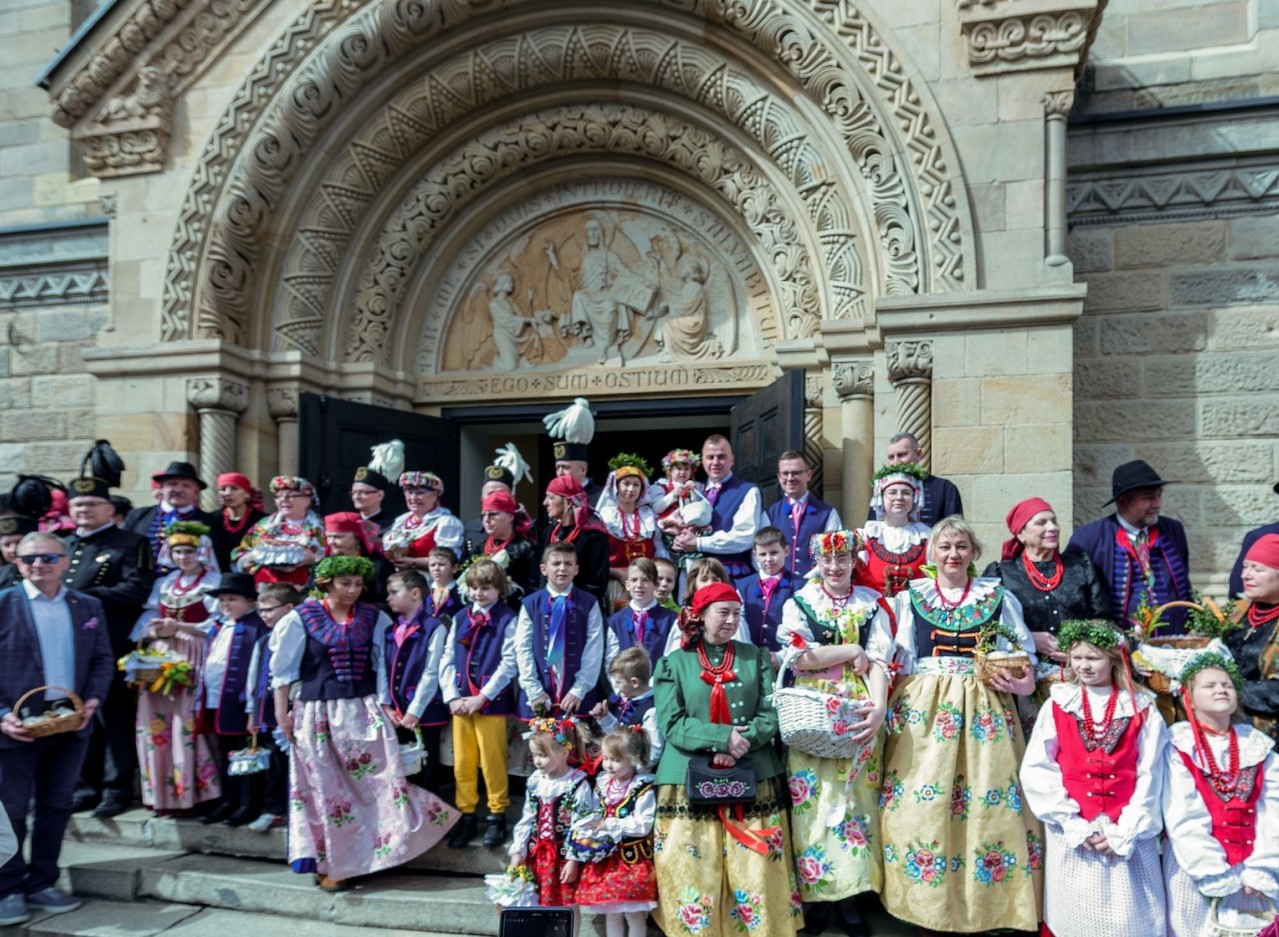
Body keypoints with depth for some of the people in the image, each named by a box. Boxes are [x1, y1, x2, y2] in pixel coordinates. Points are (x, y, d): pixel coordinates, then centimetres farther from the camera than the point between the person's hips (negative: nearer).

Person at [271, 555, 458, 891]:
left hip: (363, 711, 2)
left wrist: (384, 704, 2)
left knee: (381, 778, -4)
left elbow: (381, 664, 7)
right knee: (326, 788, 7)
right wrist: (282, 714, -1)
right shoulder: (301, 618, -4)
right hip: (317, 714, -2)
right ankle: (330, 862, 20)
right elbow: (283, 669, 0)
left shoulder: (374, 618, 3)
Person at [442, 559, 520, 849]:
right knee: (462, 762, 10)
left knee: (492, 761, 2)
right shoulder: (460, 618, 10)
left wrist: (482, 697, -14)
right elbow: (448, 659, 9)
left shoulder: (508, 620, -5)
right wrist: (452, 696, -3)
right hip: (460, 702, 5)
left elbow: (510, 663, -11)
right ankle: (466, 816, 21)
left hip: (492, 703, -5)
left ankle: (497, 816, 16)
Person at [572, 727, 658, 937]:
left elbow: (643, 825, -19)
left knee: (633, 913, 4)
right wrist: (588, 825, -7)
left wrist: (610, 824, -21)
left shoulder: (644, 788, -15)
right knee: (611, 912, 14)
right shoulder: (602, 785, 6)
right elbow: (595, 815, 15)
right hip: (606, 856, 6)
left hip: (632, 857, -6)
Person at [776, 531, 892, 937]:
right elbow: (798, 657, -9)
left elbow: (879, 661, -3)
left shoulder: (872, 603, 7)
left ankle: (850, 893, 12)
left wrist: (879, 707, -18)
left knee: (856, 797, 2)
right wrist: (851, 650, -6)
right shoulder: (799, 603, 4)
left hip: (859, 712, 1)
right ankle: (816, 892, 10)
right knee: (815, 798, -1)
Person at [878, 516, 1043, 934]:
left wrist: (1021, 681, -10)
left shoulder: (999, 598, 10)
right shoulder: (909, 598, 8)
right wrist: (883, 707, -9)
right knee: (923, 803, -2)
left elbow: (1024, 655, 11)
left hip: (984, 710, 1)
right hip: (923, 710, 0)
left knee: (987, 800, -1)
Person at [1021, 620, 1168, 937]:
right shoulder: (1058, 705, 2)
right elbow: (1036, 771, -2)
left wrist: (1123, 834, -9)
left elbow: (1149, 778, -1)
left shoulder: (1142, 710, 3)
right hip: (1072, 834, 0)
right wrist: (1074, 825, -9)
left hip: (1128, 835, 0)